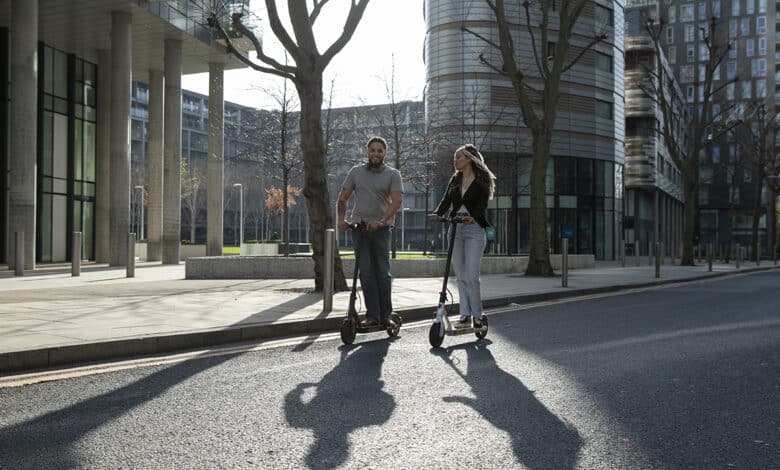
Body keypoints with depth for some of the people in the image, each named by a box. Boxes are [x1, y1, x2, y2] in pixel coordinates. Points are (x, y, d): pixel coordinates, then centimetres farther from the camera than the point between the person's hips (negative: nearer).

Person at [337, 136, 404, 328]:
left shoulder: (393, 174, 2)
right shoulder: (356, 172, 10)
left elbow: (396, 200, -10)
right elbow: (343, 197, 13)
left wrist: (382, 221, -24)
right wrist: (341, 219, -3)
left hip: (380, 228, -2)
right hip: (359, 226, 2)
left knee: (383, 272, 0)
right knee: (366, 273, 0)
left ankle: (386, 316, 7)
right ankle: (372, 315, 3)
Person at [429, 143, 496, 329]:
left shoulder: (482, 181, 0)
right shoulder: (455, 180, 16)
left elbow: (482, 204, -12)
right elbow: (446, 201, 3)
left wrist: (473, 217, -33)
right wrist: (437, 214, -17)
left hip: (474, 229, -5)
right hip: (455, 229, 5)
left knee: (471, 275, -10)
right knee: (460, 276, 5)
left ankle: (477, 315, 4)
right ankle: (465, 314, 10)